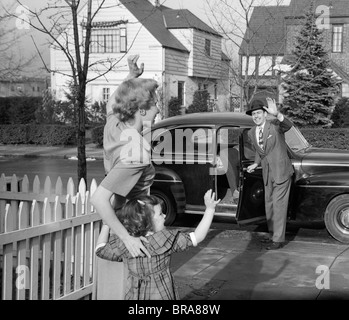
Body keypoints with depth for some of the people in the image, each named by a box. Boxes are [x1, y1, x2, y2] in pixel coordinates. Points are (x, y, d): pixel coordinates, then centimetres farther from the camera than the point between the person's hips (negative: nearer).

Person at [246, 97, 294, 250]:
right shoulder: (252, 133, 5)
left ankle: (278, 239, -1)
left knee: (279, 205, -6)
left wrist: (276, 114, -55)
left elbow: (288, 125, -38)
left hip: (281, 171, -7)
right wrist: (255, 164, 6)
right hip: (267, 173, 7)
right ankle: (273, 234, 30)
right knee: (269, 204, 16)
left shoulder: (275, 125, -14)